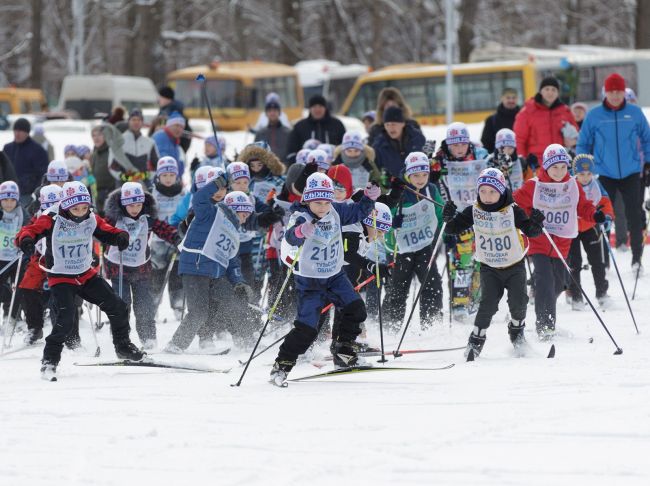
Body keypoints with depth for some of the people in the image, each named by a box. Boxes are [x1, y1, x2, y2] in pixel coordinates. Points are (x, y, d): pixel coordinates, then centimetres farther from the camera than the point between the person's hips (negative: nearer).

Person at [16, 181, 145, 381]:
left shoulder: (91, 220, -4)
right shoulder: (52, 221, -18)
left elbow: (108, 232, -1)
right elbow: (31, 230, -24)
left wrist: (121, 237, -25)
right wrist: (26, 240, -49)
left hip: (86, 275, 5)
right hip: (60, 279, -5)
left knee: (117, 307, 4)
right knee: (65, 318, -25)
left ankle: (123, 346, 28)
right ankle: (49, 360, -12)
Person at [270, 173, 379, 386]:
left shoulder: (336, 212, -3)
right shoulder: (301, 217, -22)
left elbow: (358, 212, 13)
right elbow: (290, 236, -43)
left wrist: (369, 199, -5)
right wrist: (300, 231, -65)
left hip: (334, 275, 6)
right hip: (309, 280, -6)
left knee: (355, 309, -8)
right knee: (307, 328, -13)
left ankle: (343, 352, 11)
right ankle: (281, 367, -3)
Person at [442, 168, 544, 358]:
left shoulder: (513, 211, -14)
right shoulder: (474, 212, -8)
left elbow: (530, 231, -18)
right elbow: (453, 228, -6)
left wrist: (535, 223, -40)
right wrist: (449, 218, -27)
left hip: (514, 266, 0)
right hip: (489, 268, 0)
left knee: (518, 302, -10)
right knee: (488, 303, -15)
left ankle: (517, 328, 20)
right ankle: (476, 339, 2)